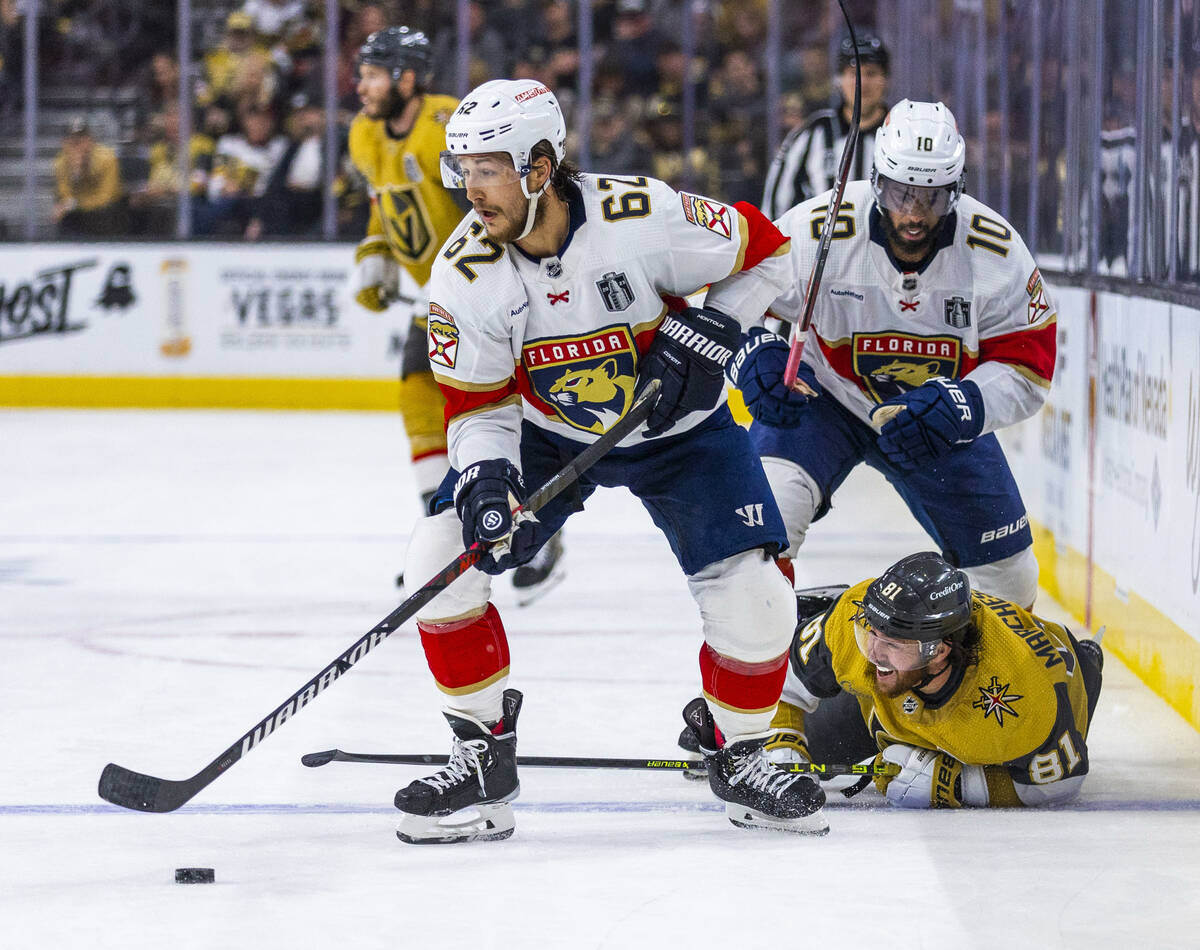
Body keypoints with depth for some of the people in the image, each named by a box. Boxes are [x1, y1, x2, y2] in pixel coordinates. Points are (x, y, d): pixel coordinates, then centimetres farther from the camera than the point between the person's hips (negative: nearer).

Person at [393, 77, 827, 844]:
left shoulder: (644, 218, -29)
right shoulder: (465, 271, -20)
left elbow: (765, 251, -13)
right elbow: (479, 403, -12)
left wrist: (708, 331, -24)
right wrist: (486, 476, -30)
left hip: (680, 429, -2)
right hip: (547, 434, 2)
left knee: (755, 597, -14)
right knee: (440, 564, -15)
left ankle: (742, 759, 14)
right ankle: (485, 759, 1)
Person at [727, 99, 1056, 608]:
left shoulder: (997, 251, -21)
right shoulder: (816, 232, -26)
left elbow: (1027, 365, -16)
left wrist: (960, 405, -34)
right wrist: (756, 355, -33)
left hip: (940, 417, 2)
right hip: (823, 395, -2)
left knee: (1008, 570, 6)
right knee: (769, 503, -30)